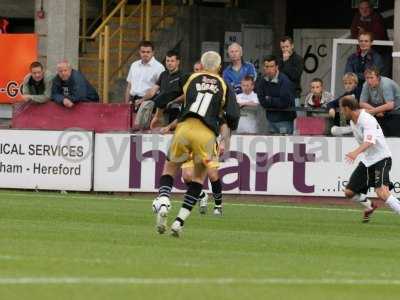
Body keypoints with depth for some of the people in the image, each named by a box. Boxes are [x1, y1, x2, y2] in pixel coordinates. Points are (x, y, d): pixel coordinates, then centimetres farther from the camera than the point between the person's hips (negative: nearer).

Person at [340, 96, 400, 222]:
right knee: (349, 192, 10)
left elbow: (369, 141, -38)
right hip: (366, 161, 9)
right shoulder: (353, 121, 8)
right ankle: (369, 205, 37)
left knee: (381, 193, -29)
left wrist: (356, 152, -54)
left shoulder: (367, 120, -22)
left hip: (381, 159, -9)